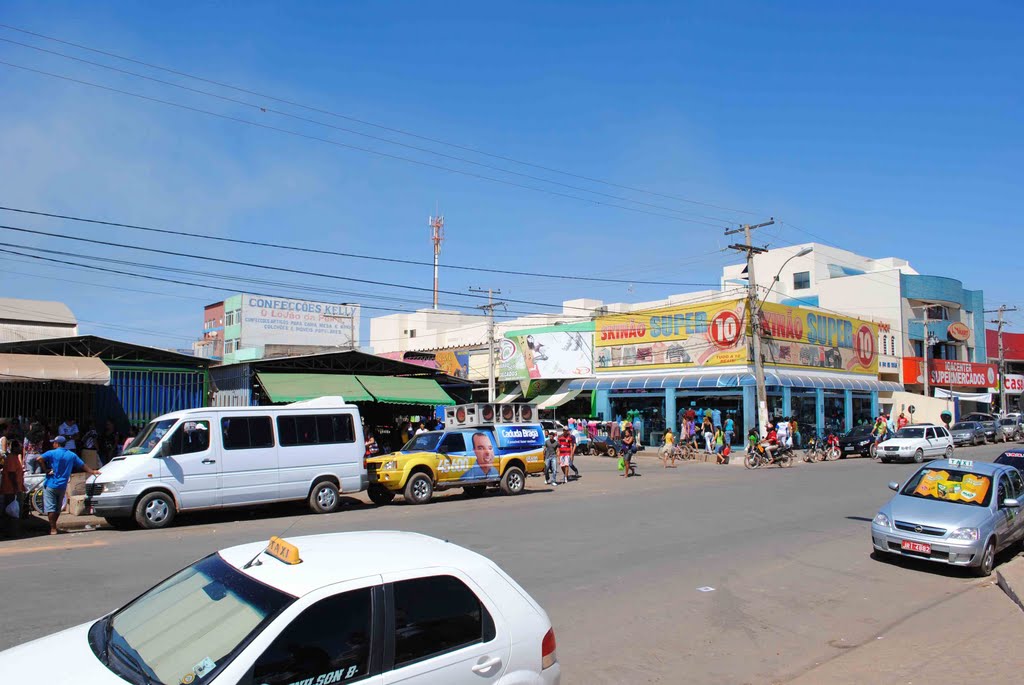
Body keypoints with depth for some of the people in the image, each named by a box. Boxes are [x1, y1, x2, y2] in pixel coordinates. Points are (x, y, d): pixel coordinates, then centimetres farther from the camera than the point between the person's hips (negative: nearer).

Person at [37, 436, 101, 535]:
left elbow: (40, 458, -24)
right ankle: (53, 526, 23)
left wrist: (45, 468, -10)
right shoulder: (72, 455, 8)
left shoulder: (52, 453, -7)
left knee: (50, 507, -3)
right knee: (58, 508, 17)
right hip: (62, 486, 5)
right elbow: (83, 465, 17)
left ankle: (53, 529, -7)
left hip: (50, 485, -5)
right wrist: (92, 471, 31)